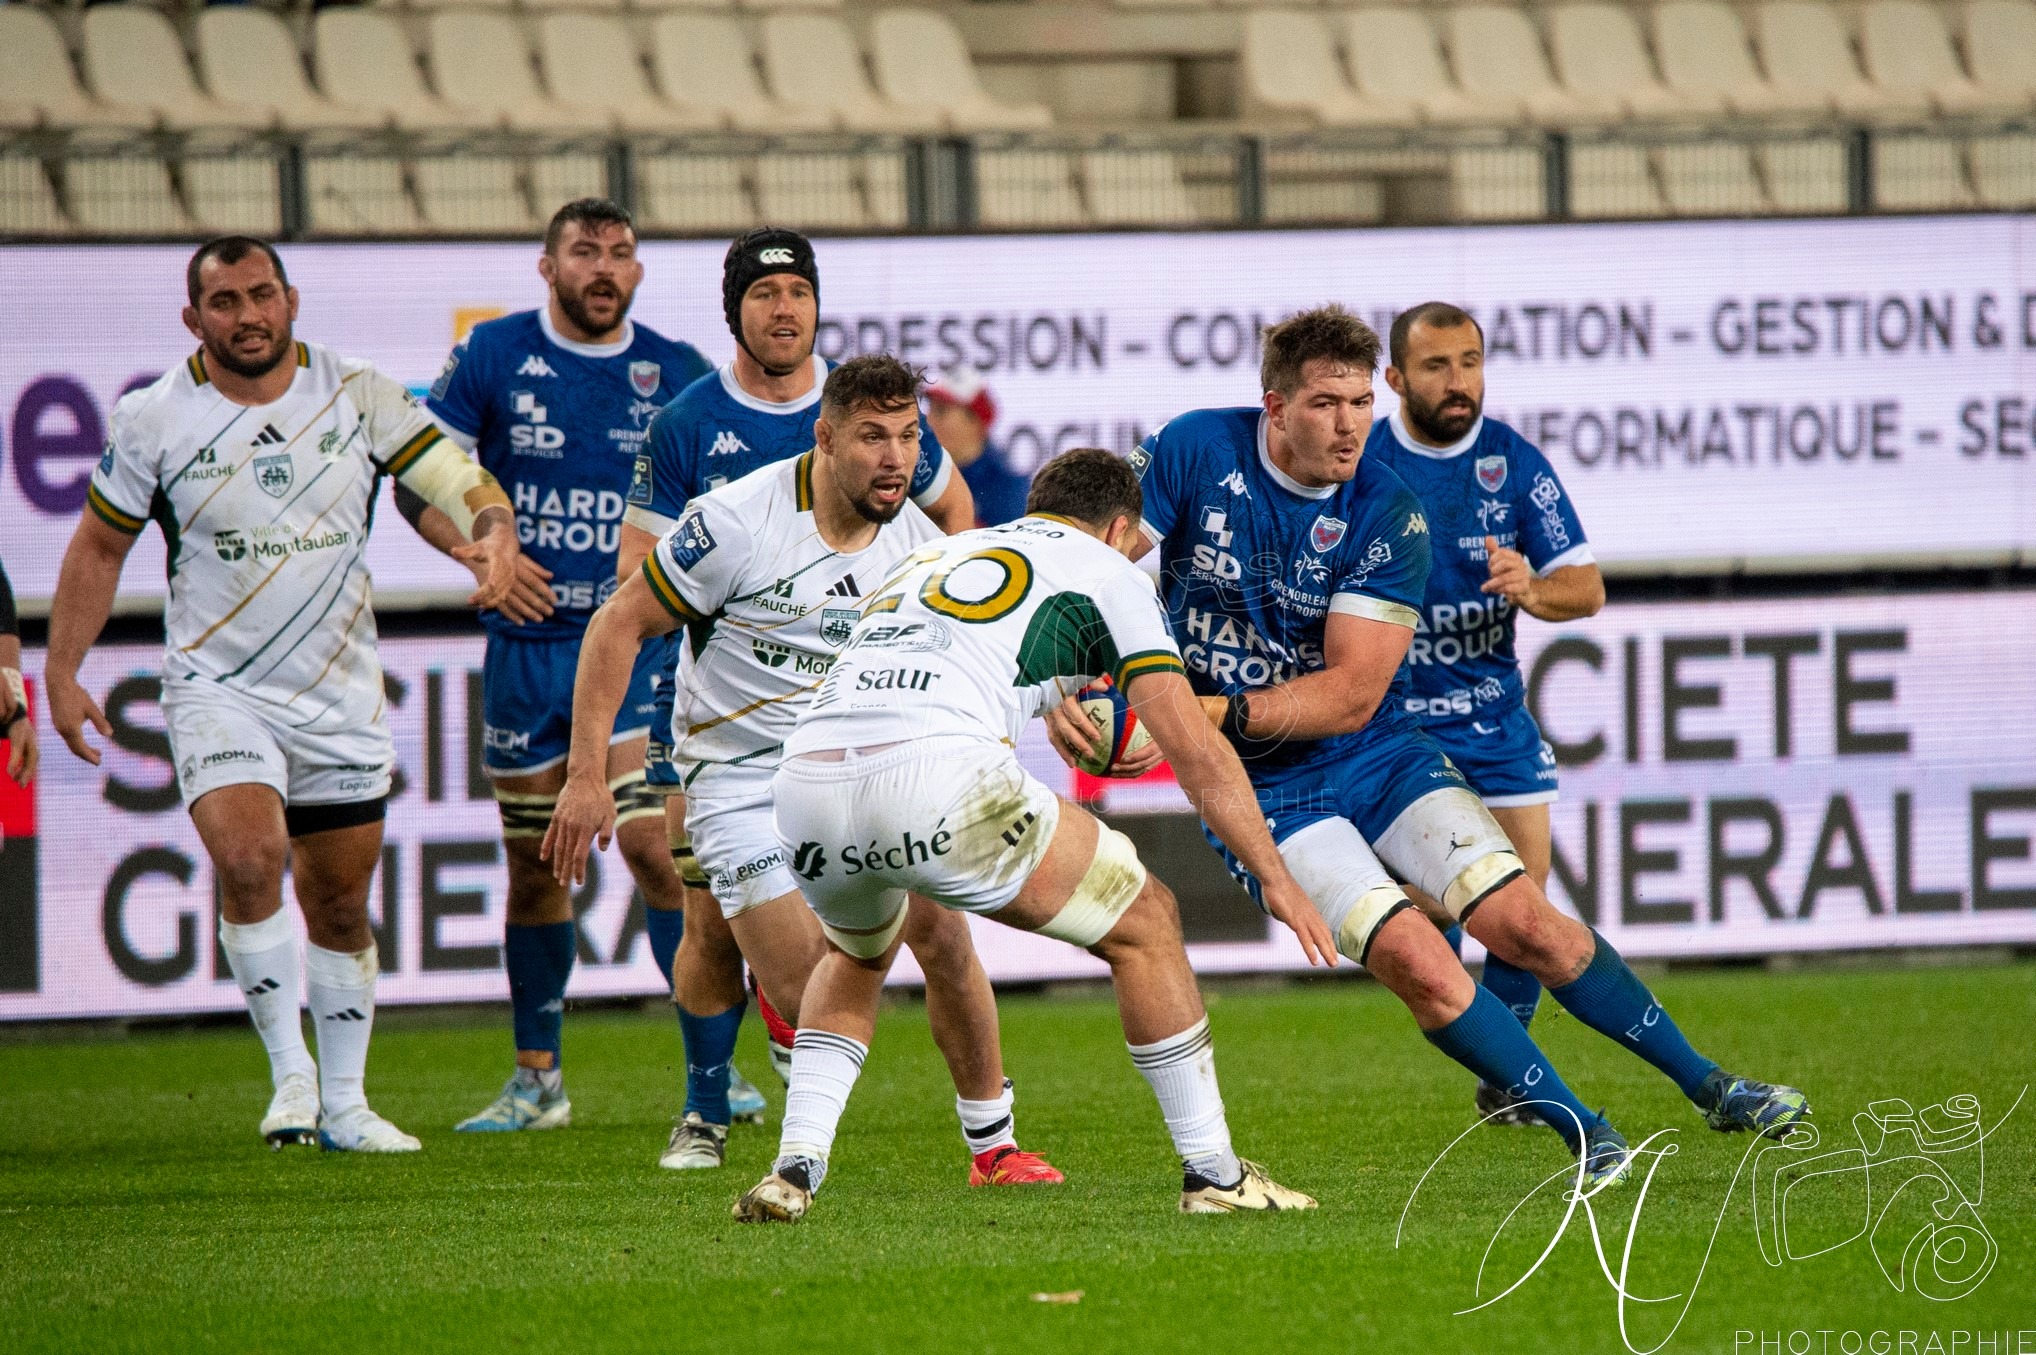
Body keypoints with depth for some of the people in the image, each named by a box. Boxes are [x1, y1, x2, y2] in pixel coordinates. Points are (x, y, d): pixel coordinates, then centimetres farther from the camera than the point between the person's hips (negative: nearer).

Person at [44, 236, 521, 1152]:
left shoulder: (357, 396, -3)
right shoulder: (152, 419, -5)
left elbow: (462, 482, -3)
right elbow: (100, 544, 6)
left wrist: (494, 536, -26)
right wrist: (61, 671, 2)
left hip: (342, 694, 2)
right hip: (217, 689, -2)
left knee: (341, 905, 10)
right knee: (247, 857, -26)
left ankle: (343, 1104, 25)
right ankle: (289, 1069, -12)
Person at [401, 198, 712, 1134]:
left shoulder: (676, 374, 2)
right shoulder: (493, 356, 1)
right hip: (525, 644, 2)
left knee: (652, 844, -16)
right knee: (533, 865, 8)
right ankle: (537, 1082, 19)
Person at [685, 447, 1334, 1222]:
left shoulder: (932, 556, 35)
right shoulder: (1105, 568, 19)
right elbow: (1195, 751, 14)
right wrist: (1275, 877, 22)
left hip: (803, 781, 6)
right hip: (937, 779, -6)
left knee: (856, 954, 38)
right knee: (1143, 924, 14)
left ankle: (793, 1171, 21)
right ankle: (1213, 1174, 15)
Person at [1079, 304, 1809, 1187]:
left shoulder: (1388, 513, -13)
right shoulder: (1194, 452, -13)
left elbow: (1351, 694, -16)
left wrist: (1219, 711, -27)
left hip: (1378, 752, 1)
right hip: (1262, 786, -1)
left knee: (1525, 924, -5)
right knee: (1417, 963, -18)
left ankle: (1710, 1088, 11)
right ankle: (1582, 1131, -6)